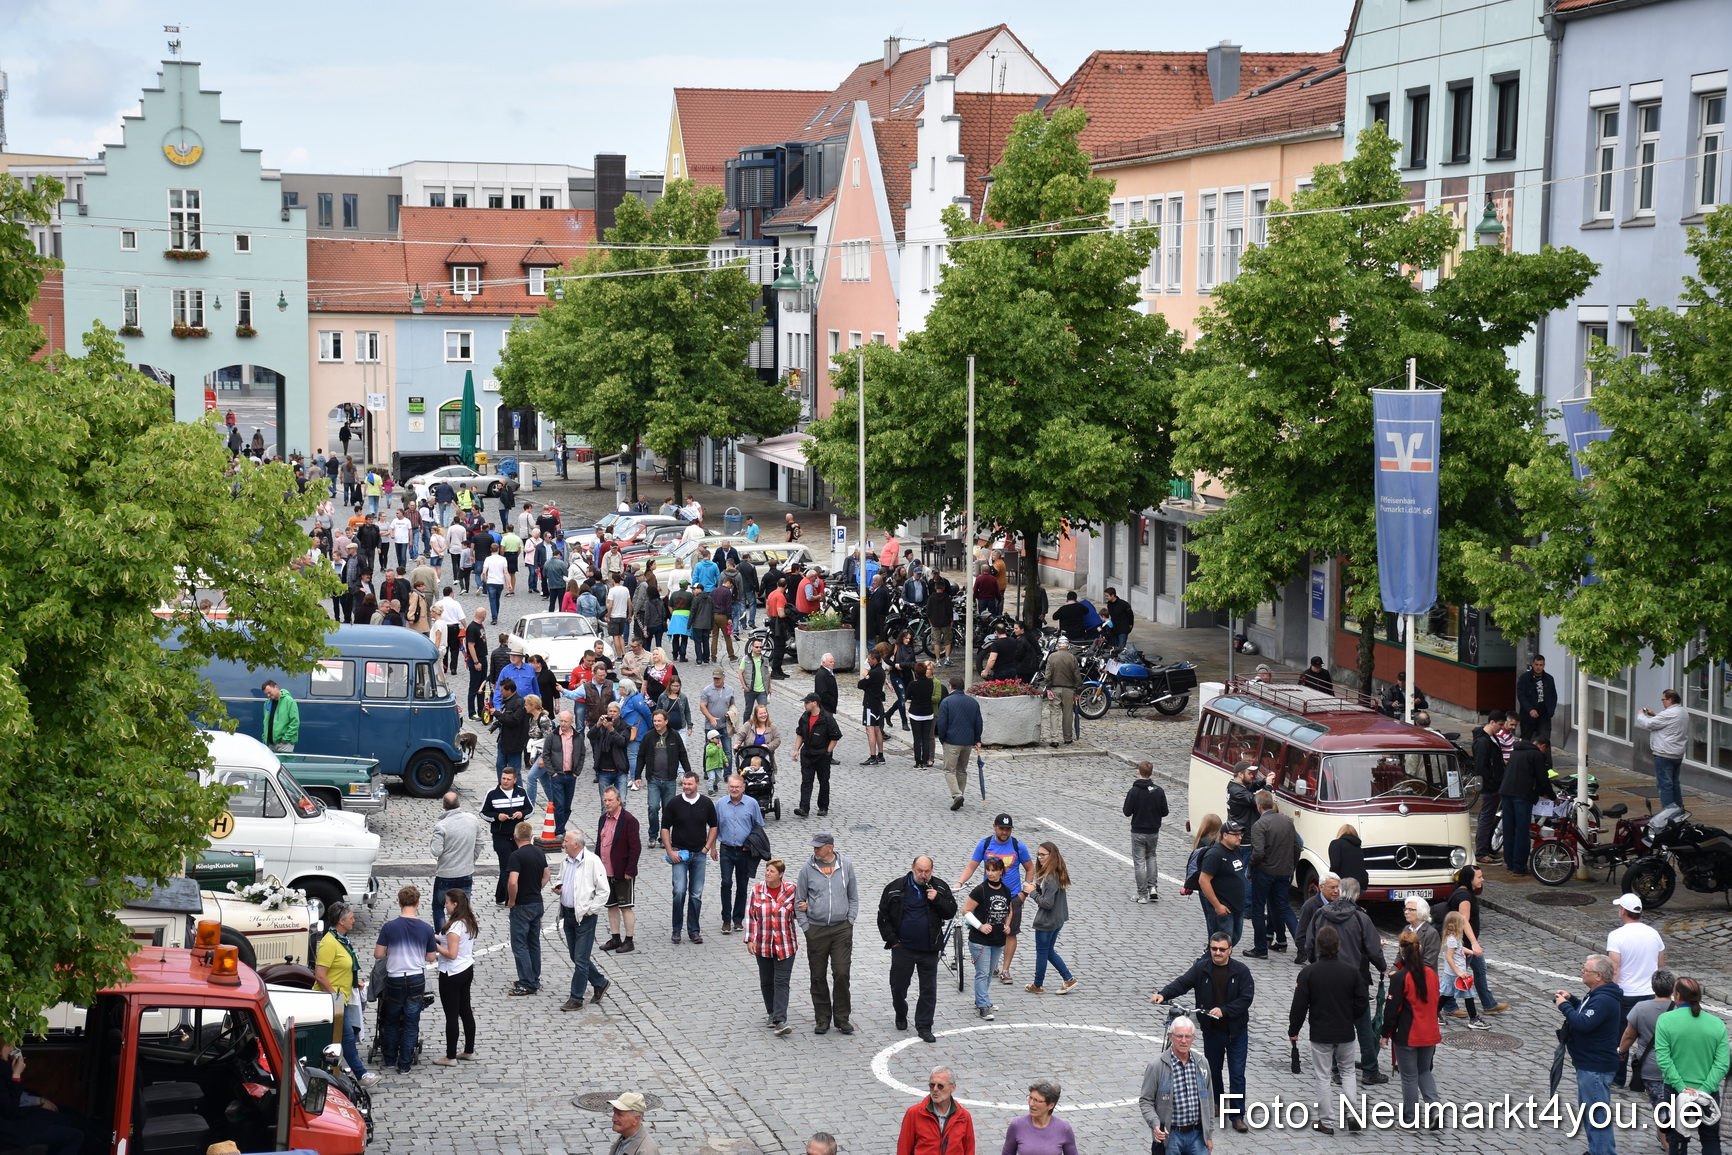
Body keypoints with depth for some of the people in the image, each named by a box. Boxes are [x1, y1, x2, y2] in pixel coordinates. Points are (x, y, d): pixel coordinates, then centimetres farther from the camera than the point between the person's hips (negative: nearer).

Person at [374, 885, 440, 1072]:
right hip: (416, 980, 1)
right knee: (411, 1023, 9)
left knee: (391, 1022, 18)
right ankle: (405, 1064, 12)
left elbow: (378, 954, -8)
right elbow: (431, 957, 1)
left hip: (394, 980, -1)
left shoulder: (389, 927, -11)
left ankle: (390, 1059, 27)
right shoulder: (426, 929, -7)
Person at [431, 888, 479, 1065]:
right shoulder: (469, 922, 4)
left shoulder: (455, 926, -23)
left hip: (452, 975, -9)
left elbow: (451, 954, -24)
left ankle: (450, 1056, 7)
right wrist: (440, 939, 8)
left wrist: (435, 945, -13)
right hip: (467, 971, 9)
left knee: (451, 1015, 0)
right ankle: (469, 1051, 26)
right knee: (466, 1011, 17)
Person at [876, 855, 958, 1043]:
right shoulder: (895, 888, -4)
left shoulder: (940, 887, 1)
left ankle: (924, 1026, 12)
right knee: (898, 986, 10)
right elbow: (883, 916, 1)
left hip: (929, 949, 1)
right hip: (903, 948, -1)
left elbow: (950, 912, 1)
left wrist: (937, 900, -15)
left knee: (929, 990, 2)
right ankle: (901, 1016, 36)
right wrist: (891, 940, -4)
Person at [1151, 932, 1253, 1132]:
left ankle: (1237, 1116, 6)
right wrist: (1163, 994, -32)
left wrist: (1224, 1010, -25)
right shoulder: (1201, 968, -4)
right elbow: (1182, 983, -14)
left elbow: (1246, 998, -14)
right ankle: (1218, 1106, 37)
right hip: (1211, 1031, 3)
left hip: (1236, 1032, -3)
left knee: (1237, 1074, -1)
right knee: (1213, 1071, 16)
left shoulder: (1241, 971, -9)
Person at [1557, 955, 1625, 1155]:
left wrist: (1564, 1006, -21)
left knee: (1598, 1114, -5)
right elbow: (1587, 1013, 25)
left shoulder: (1604, 1000, -24)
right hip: (1588, 1063, 12)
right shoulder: (1598, 994, 9)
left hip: (1596, 1067, -12)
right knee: (1587, 1109, 22)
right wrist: (1571, 1000, 8)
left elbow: (1584, 1023, -34)